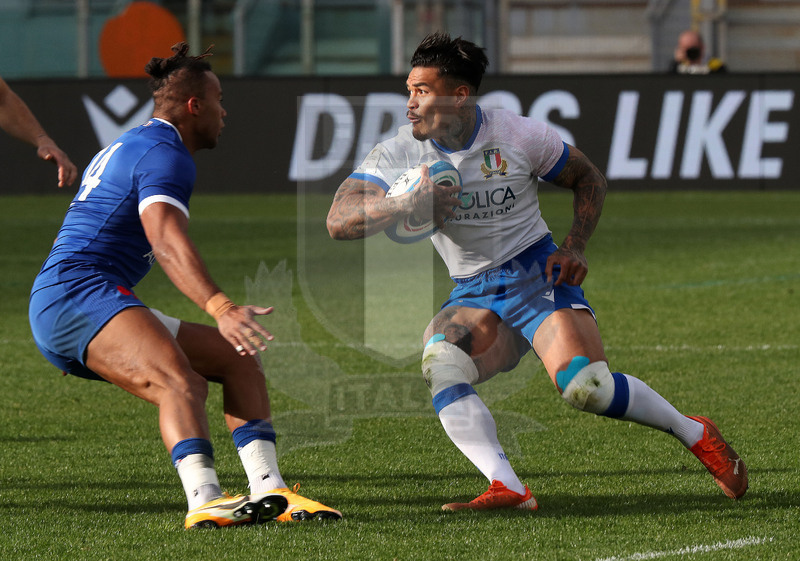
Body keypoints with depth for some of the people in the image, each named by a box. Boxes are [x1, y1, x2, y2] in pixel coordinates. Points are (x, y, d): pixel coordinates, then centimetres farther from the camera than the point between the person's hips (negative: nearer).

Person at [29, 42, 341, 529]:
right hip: (78, 293, -11)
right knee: (180, 382, -34)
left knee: (238, 358, 9)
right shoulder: (165, 155, -10)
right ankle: (205, 501, -57)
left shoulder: (127, 147, 25)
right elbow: (166, 242, -28)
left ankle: (269, 492, -3)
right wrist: (221, 309, -41)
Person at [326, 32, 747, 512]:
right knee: (440, 360, -31)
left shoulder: (517, 135, -8)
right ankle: (507, 489, -37)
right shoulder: (399, 155, -5)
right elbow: (339, 221, -15)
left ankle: (696, 434, 1)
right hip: (474, 297, 3)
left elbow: (590, 180, 8)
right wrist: (405, 205, -32)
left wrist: (575, 248, -7)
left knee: (586, 388, -25)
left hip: (539, 276, -3)